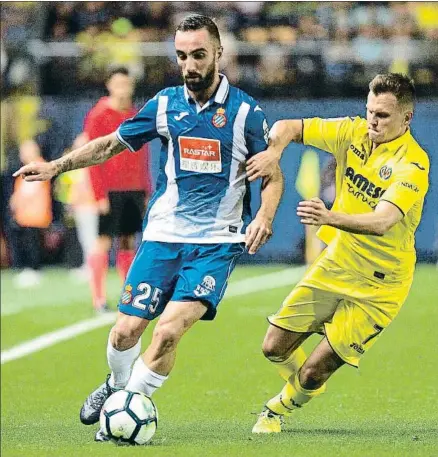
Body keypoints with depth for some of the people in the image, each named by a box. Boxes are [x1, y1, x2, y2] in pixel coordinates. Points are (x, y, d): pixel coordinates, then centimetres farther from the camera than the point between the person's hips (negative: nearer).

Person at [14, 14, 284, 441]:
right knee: (126, 330, -2)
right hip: (163, 234, 3)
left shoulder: (245, 111, -5)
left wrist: (264, 217, -14)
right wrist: (57, 165, 7)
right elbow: (111, 144, 17)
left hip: (216, 243, -3)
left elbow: (273, 175, 5)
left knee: (169, 331, -20)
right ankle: (117, 385, 31)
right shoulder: (165, 104, 4)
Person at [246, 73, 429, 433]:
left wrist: (331, 218, -53)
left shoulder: (412, 164, -22)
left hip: (379, 285, -6)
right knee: (275, 348, 4)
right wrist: (274, 152, -21)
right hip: (336, 265, 6)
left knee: (313, 371, -7)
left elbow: (382, 222, -36)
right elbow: (287, 127, 2)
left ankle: (280, 408, 27)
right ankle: (307, 388, 37)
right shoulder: (354, 132, -4)